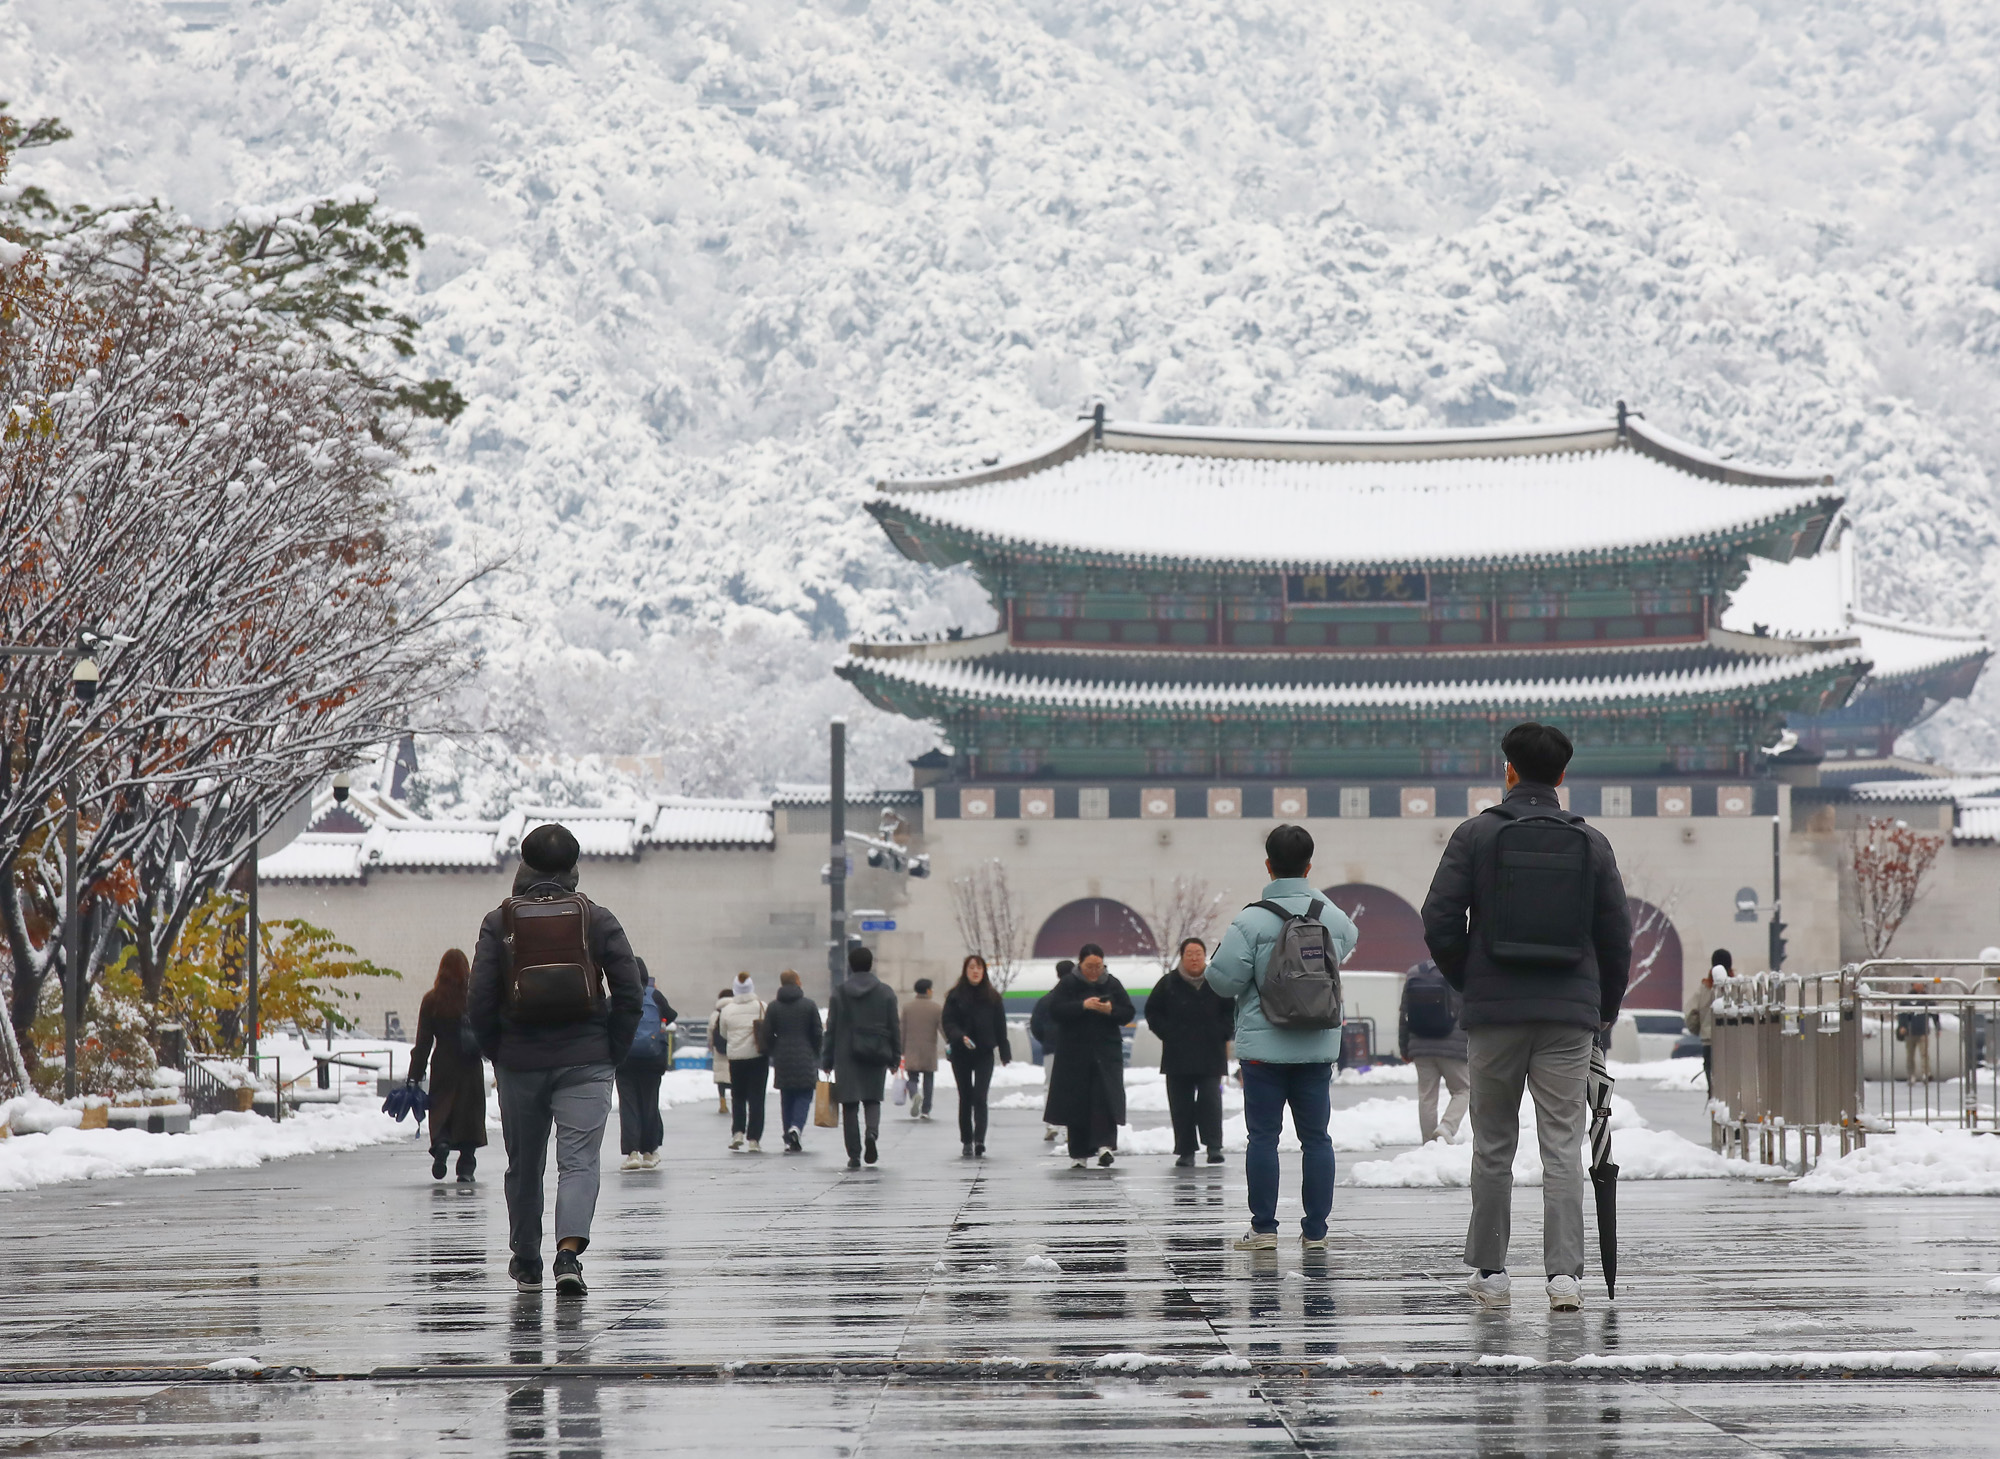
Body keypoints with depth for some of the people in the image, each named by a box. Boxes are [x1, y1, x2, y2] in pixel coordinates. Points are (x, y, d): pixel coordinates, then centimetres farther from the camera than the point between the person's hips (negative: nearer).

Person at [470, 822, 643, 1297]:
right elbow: (629, 993, -2)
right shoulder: (598, 920, 1)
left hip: (519, 1059, 1)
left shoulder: (500, 922, -1)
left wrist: (496, 1054, 9)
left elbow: (480, 1000, -4)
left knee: (523, 1165, 15)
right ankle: (569, 1250, -25)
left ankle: (526, 1262, 25)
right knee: (579, 1161, -4)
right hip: (585, 1061, -1)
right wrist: (612, 1053, 6)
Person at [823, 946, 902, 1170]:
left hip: (847, 1057, -1)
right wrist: (895, 1057, 12)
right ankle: (872, 1132, -17)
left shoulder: (839, 993, 0)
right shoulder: (886, 992, 2)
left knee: (850, 1105, 3)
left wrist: (827, 1060, 6)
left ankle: (854, 1155, 0)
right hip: (876, 1056, 1)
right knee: (873, 1099, 13)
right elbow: (894, 1027, 4)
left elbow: (831, 1029, 1)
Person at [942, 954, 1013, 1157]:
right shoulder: (955, 996, 2)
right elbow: (948, 1023, -3)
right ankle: (967, 1142, 15)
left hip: (984, 1054, 0)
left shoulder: (992, 997, 5)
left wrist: (1005, 1053, 4)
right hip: (961, 1054, 0)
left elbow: (1000, 1026, 7)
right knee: (965, 1098, 7)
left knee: (980, 1098, -11)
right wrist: (961, 1037, -22)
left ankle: (979, 1140, -19)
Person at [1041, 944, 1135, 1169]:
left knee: (1105, 1099, -15)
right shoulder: (1068, 985, 2)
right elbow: (1054, 1010, -10)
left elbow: (1128, 1014, 7)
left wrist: (1111, 1010, -14)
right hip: (1074, 1055, -1)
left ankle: (1106, 1144, -24)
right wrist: (1083, 1006, -21)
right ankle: (1078, 1154, 7)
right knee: (1076, 1103, 0)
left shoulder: (1112, 985, 8)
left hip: (1106, 1053, 1)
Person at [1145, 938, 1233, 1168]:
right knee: (1181, 1104, 2)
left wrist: (1223, 1035, 1)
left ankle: (1214, 1147, -7)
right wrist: (1168, 1034, -1)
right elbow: (1153, 1012, 10)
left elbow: (1231, 1011, 13)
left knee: (1210, 1099, -9)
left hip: (1210, 1054, -1)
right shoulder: (1169, 984, 3)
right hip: (1178, 1054, 1)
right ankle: (1185, 1151, 7)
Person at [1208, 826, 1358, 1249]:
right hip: (1319, 1045, 3)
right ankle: (1316, 1230, 9)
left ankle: (1263, 1228, 2)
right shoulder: (1334, 917, 1)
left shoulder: (1250, 921, -13)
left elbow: (1224, 979, -12)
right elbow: (1347, 949, 19)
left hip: (1264, 1047, -3)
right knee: (1315, 1136, 8)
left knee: (1263, 1136, 2)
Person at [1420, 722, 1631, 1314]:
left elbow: (1439, 923, -5)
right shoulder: (1591, 843, 4)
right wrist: (1606, 1009, 19)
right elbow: (1617, 938, 6)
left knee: (1493, 1146, 10)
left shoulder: (1476, 835, -1)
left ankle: (1489, 1272, 14)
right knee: (1563, 1147, -1)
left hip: (1494, 1012, -1)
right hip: (1569, 1014, 1)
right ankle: (1564, 1272, -12)